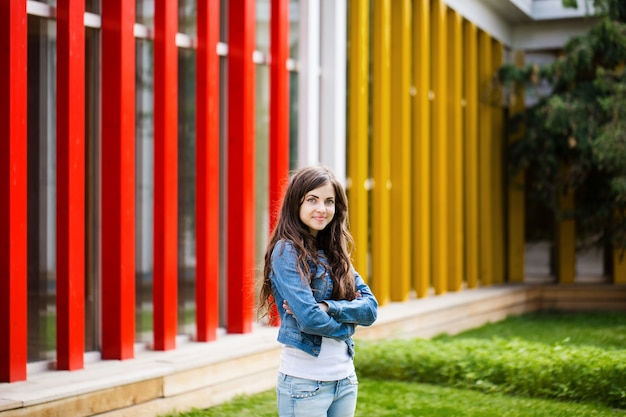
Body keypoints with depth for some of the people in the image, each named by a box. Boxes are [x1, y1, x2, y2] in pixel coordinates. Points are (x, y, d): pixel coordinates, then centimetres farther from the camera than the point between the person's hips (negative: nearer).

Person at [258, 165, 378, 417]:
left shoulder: (335, 253, 10)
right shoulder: (286, 252, -9)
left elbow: (370, 309, 1)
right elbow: (309, 318, -19)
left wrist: (327, 307, -15)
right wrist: (346, 323, -2)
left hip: (345, 378, 6)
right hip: (305, 381, -6)